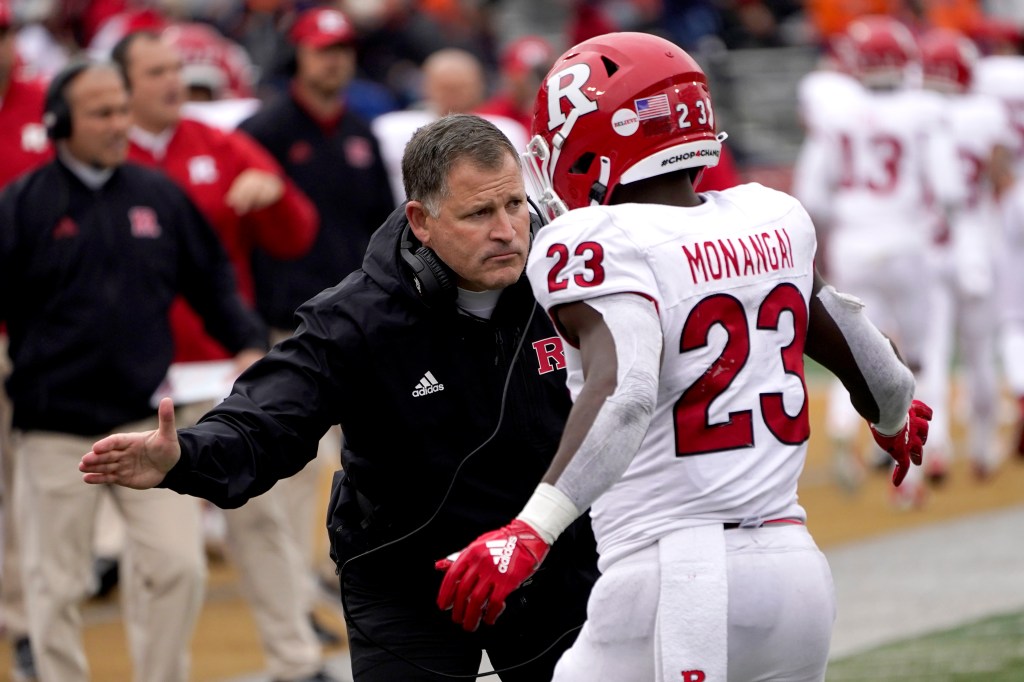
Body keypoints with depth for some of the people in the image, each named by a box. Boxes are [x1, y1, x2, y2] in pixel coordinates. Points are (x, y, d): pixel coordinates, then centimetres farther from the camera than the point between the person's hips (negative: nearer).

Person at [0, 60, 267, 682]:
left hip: (147, 420, 2)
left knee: (177, 564, -7)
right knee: (58, 584, 4)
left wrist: (250, 345, 2)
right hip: (56, 428, -2)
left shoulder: (160, 195, 7)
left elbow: (213, 282, 14)